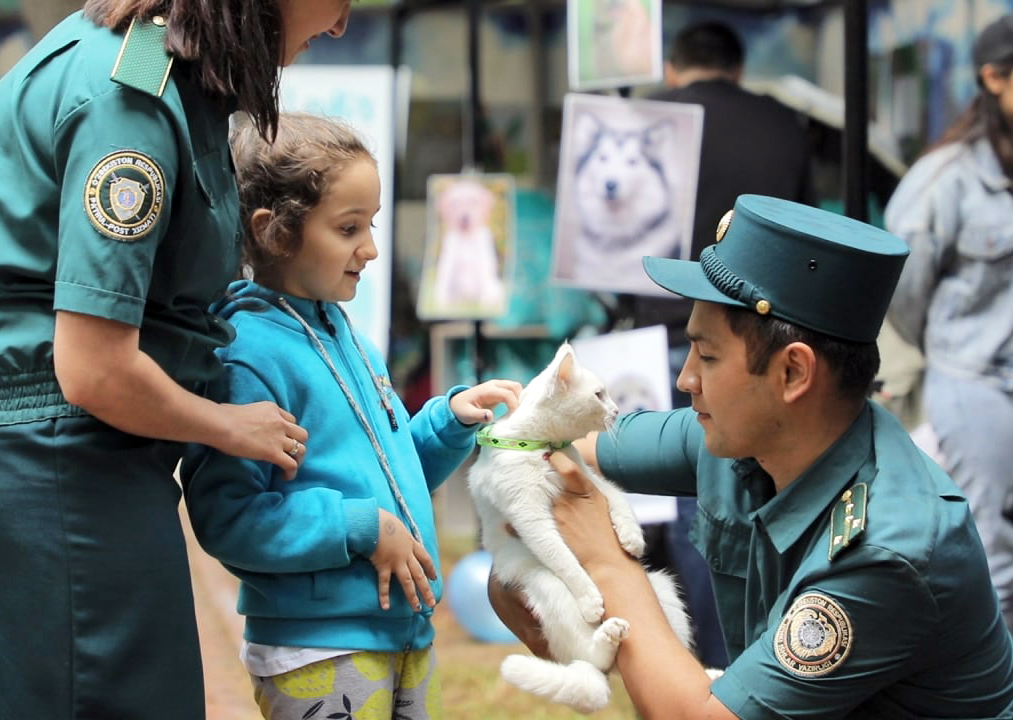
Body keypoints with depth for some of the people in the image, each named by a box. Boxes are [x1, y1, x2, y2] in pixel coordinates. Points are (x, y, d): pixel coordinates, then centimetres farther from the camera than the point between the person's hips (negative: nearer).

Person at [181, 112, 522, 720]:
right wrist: (364, 528, -21)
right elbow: (224, 517, -23)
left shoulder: (345, 336, 13)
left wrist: (451, 419, 6)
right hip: (318, 651, -9)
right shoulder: (249, 353, -16)